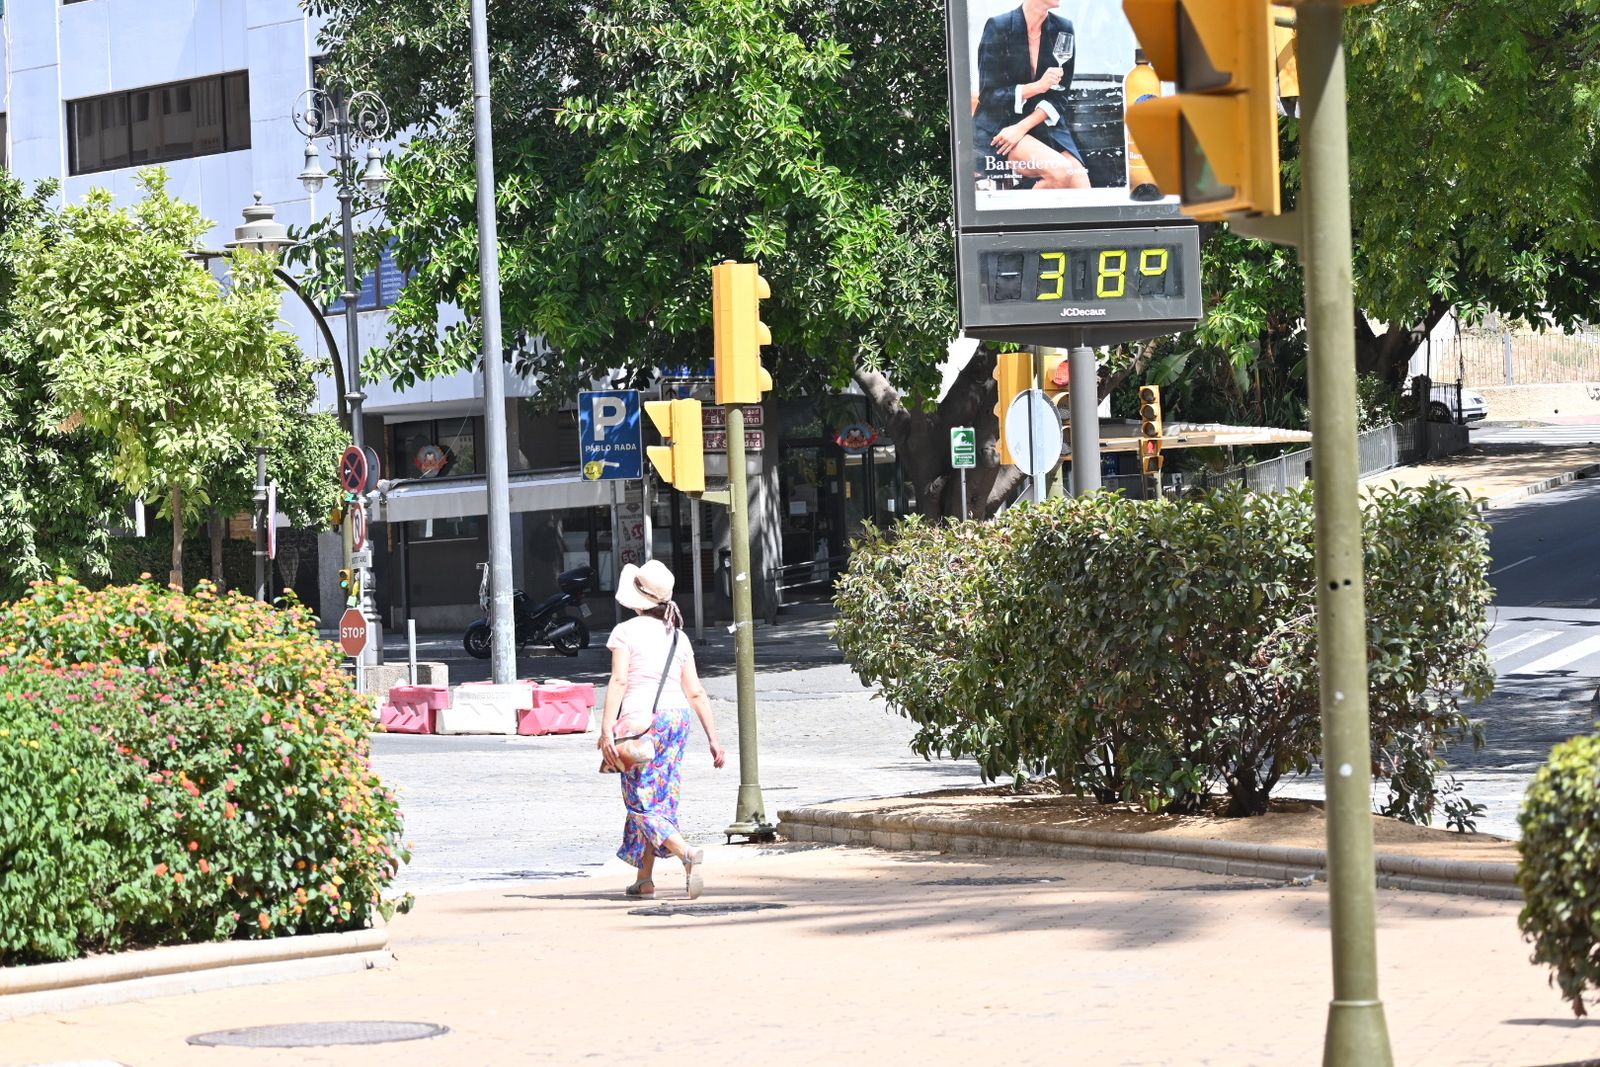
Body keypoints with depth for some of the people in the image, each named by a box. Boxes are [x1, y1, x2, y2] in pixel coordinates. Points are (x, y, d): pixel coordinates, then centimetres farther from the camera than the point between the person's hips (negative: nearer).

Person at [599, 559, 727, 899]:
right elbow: (695, 693, 8)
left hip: (640, 719, -6)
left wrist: (606, 730, -16)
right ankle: (645, 878, 19)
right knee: (659, 799, 15)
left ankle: (687, 853, -27)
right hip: (676, 718, 6)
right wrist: (713, 740, 9)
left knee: (641, 802, -3)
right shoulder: (678, 637, 10)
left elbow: (618, 681, -14)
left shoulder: (626, 632, -5)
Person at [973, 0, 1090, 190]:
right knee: (1060, 169, -29)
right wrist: (1038, 86, -23)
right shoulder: (998, 27, -9)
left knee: (1081, 190, -21)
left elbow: (1059, 97, 2)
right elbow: (988, 95, -9)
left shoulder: (1063, 29, 2)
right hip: (999, 128, -4)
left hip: (1044, 124, 4)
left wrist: (1023, 127, -14)